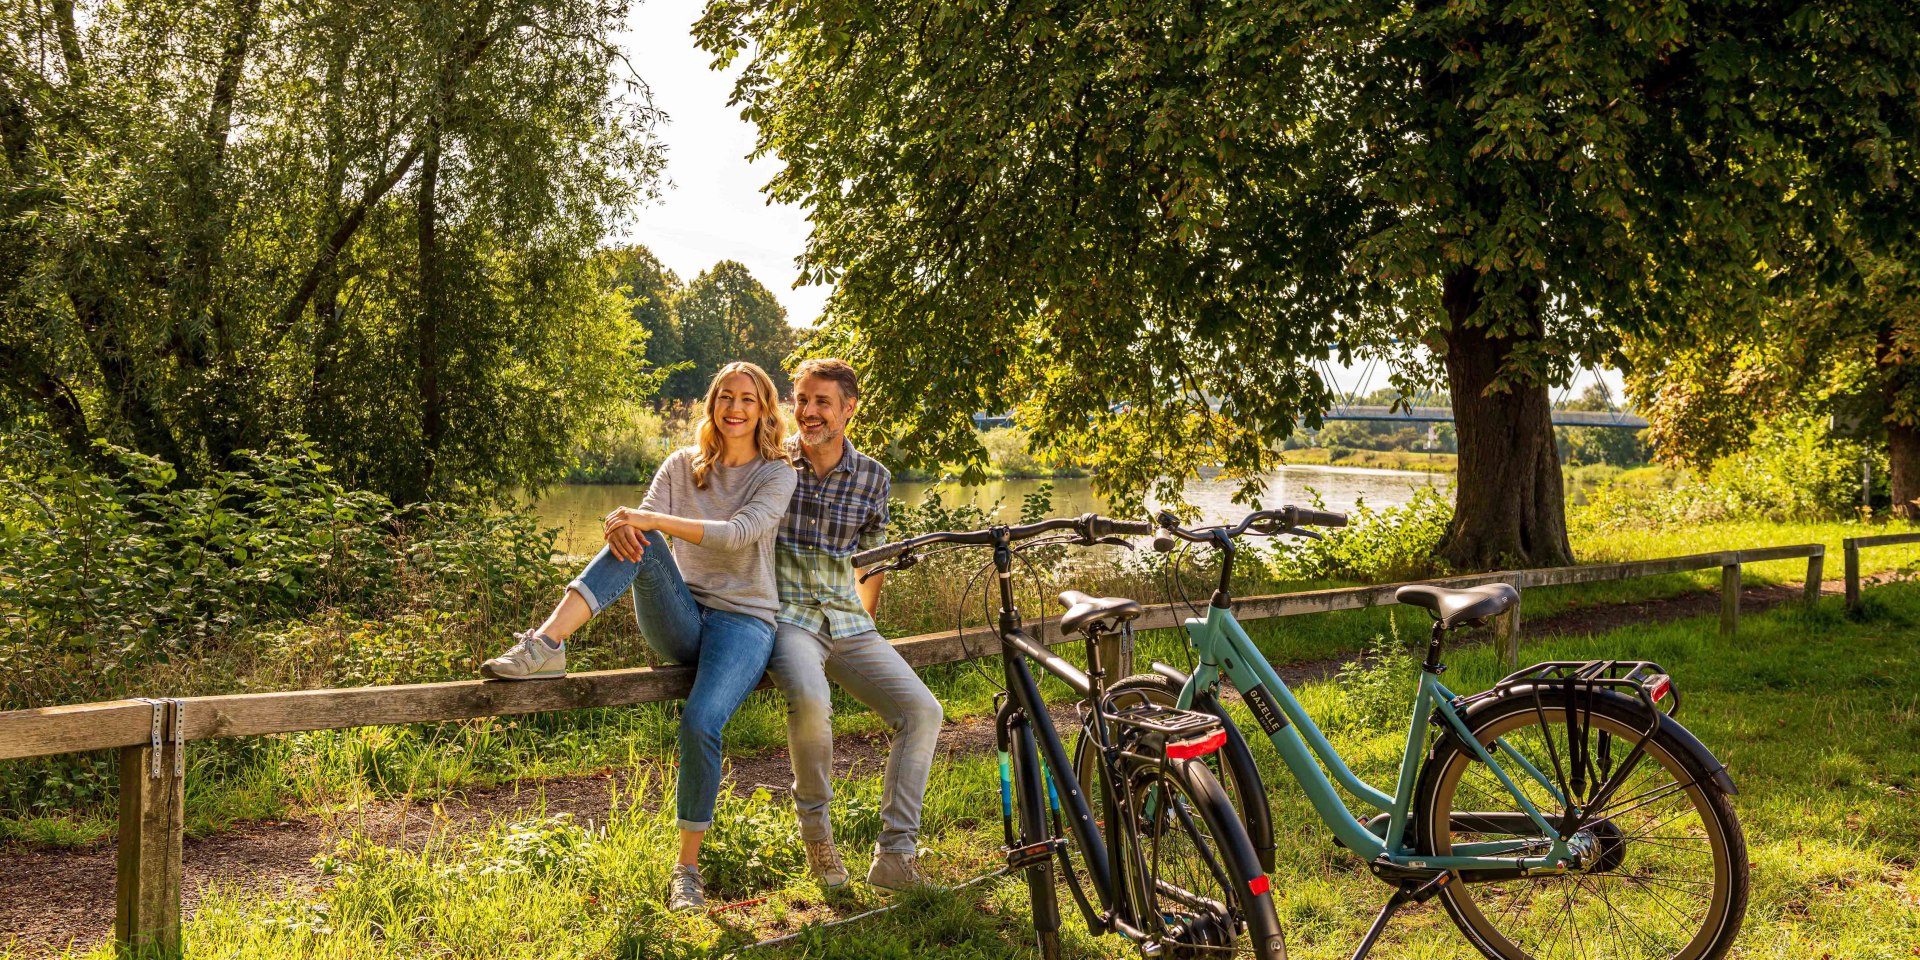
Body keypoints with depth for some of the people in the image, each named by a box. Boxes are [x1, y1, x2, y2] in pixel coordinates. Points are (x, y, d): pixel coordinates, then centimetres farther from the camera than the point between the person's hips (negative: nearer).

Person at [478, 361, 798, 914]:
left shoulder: (776, 474, 2)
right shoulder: (682, 465, 13)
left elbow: (739, 533, -16)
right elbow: (646, 521, -3)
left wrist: (653, 520, -26)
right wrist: (625, 524, -29)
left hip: (743, 620, -3)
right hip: (680, 620, 3)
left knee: (700, 723, -29)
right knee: (636, 541, -26)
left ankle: (688, 868, -12)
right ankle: (546, 645, -37)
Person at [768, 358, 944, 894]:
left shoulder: (874, 479, 6)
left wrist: (863, 623, 15)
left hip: (847, 621, 4)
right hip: (787, 614, -3)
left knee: (922, 711, -16)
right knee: (810, 699, -35)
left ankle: (894, 855, -8)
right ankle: (815, 824, -9)